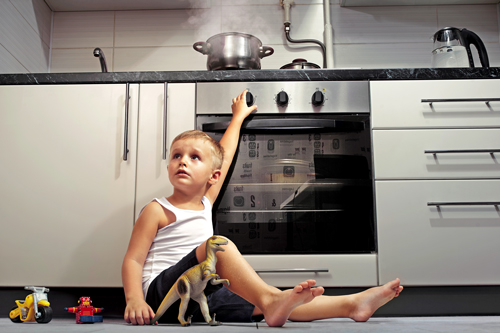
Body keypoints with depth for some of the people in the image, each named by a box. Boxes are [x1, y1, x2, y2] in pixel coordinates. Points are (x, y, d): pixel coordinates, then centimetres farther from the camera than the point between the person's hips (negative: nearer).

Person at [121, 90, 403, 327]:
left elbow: (224, 155, 27)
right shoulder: (157, 210, 1)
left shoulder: (205, 204, 17)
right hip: (161, 290, -6)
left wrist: (239, 117, 38)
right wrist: (135, 299, -21)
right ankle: (270, 298, -46)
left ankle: (352, 305, -21)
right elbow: (133, 260, -3)